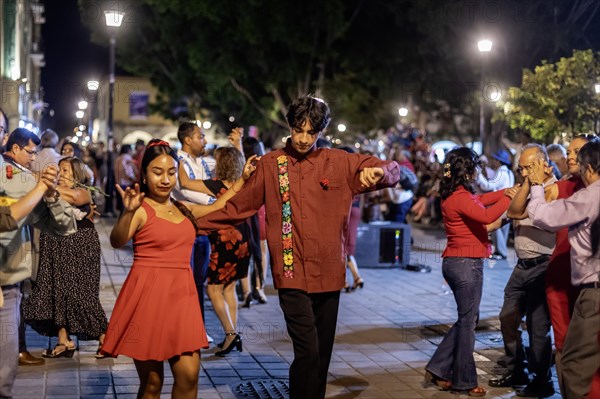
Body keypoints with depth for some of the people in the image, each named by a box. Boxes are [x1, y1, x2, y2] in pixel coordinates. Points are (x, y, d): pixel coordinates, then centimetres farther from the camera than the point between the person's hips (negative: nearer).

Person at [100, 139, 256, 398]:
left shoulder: (184, 209, 14)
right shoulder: (141, 210, -6)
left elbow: (218, 207, 33)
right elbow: (117, 242, -24)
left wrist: (243, 179, 32)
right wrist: (128, 213, -41)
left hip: (181, 296, 5)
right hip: (148, 296, -5)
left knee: (189, 376, -5)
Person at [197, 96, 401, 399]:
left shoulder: (340, 163, 6)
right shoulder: (270, 164, 5)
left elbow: (393, 170, 9)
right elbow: (238, 207, 11)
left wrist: (377, 171, -14)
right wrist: (198, 223, 6)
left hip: (329, 274, 2)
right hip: (292, 275, -2)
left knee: (322, 354, 10)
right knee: (308, 351, -14)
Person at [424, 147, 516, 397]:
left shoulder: (454, 195, 11)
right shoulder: (461, 197, -18)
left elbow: (480, 200, 25)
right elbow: (486, 215, -31)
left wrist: (505, 191, 18)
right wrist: (508, 198, -18)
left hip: (456, 263, 10)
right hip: (467, 264, -10)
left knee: (467, 318, 17)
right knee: (467, 321, 0)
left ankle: (440, 369, 17)